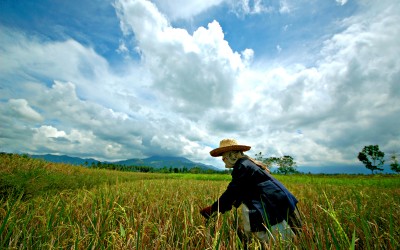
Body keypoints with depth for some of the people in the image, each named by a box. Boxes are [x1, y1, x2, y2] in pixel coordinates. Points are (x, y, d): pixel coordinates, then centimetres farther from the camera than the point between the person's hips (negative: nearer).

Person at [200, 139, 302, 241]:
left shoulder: (242, 166, -17)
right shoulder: (247, 162, 13)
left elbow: (232, 192, -19)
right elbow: (241, 191, 16)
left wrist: (212, 209, -12)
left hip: (276, 203, -10)